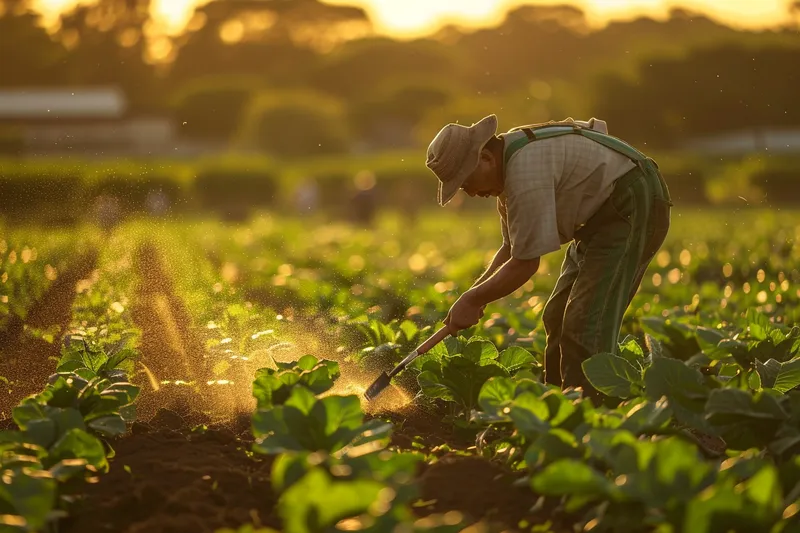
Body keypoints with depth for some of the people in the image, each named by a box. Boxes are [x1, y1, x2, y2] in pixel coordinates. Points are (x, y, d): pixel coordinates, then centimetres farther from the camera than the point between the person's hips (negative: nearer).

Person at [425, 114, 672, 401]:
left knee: (586, 324, -18)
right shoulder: (506, 168, 7)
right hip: (602, 218, 11)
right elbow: (512, 248, 16)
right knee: (558, 318, 12)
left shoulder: (526, 169, -26)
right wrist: (475, 294, 2)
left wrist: (472, 300, -14)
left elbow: (526, 262, -24)